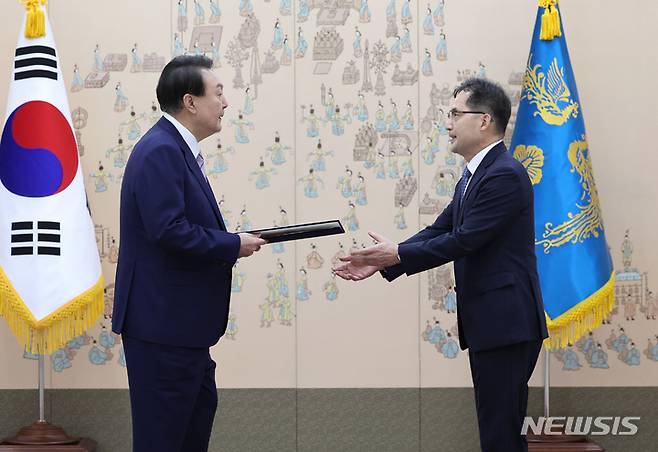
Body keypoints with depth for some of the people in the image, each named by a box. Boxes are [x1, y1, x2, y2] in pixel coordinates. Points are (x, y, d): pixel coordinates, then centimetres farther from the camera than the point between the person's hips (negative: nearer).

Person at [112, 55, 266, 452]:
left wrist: (231, 240, 2)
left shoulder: (177, 149, 11)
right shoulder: (160, 151, -20)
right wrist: (234, 245, -16)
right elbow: (169, 230, -27)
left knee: (200, 404, 20)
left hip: (181, 317, 11)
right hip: (163, 319, -11)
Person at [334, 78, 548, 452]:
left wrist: (398, 255, -11)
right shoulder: (474, 175, 16)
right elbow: (440, 231, 14)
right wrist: (382, 262, 3)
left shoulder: (505, 175, -16)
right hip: (488, 323, 10)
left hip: (507, 323, -10)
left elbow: (462, 240, -19)